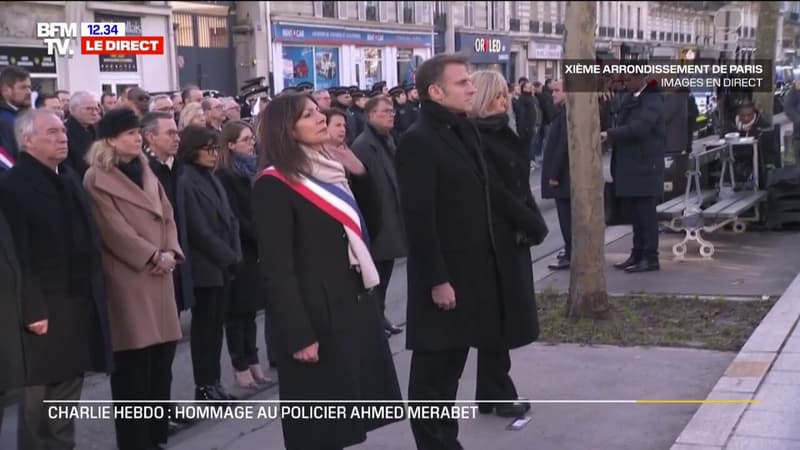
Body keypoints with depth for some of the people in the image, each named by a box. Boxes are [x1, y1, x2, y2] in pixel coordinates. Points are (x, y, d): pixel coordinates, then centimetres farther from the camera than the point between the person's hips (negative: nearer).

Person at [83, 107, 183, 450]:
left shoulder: (145, 173, 16)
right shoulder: (96, 179, -7)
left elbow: (167, 217, 13)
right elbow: (115, 230, -13)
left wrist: (171, 253, -4)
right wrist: (154, 256, -12)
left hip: (158, 277, 7)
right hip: (127, 278, -7)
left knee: (161, 359, 9)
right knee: (134, 366, -3)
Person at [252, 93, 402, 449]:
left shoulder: (334, 168, 12)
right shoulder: (275, 185, -13)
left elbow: (369, 230, 16)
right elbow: (277, 267, -17)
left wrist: (361, 176, 3)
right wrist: (299, 335, -21)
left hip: (356, 303, 7)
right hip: (318, 313, -7)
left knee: (346, 418, 13)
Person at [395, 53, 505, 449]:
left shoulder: (465, 130, 11)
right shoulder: (418, 140, -17)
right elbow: (419, 218, -20)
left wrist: (483, 265, 14)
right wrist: (436, 279, -21)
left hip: (471, 269, 9)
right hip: (442, 276, -8)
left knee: (452, 364, 18)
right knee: (432, 368, 4)